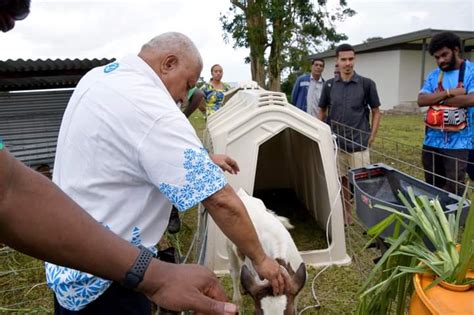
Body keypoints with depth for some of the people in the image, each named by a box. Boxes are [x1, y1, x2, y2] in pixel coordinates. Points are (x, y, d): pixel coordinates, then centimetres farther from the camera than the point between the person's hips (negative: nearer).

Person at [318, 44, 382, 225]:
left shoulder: (366, 84, -4)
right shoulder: (329, 86, 3)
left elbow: (376, 112, 3)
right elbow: (322, 112, 14)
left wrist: (371, 137, -3)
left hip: (359, 145, -2)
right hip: (336, 144, 3)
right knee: (342, 182, 12)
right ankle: (346, 218, 27)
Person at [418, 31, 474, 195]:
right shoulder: (433, 75, 9)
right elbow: (421, 100, -4)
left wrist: (437, 98, -9)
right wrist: (450, 93, -15)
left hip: (457, 143, -4)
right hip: (432, 141, 5)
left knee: (453, 191, -1)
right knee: (432, 188, 15)